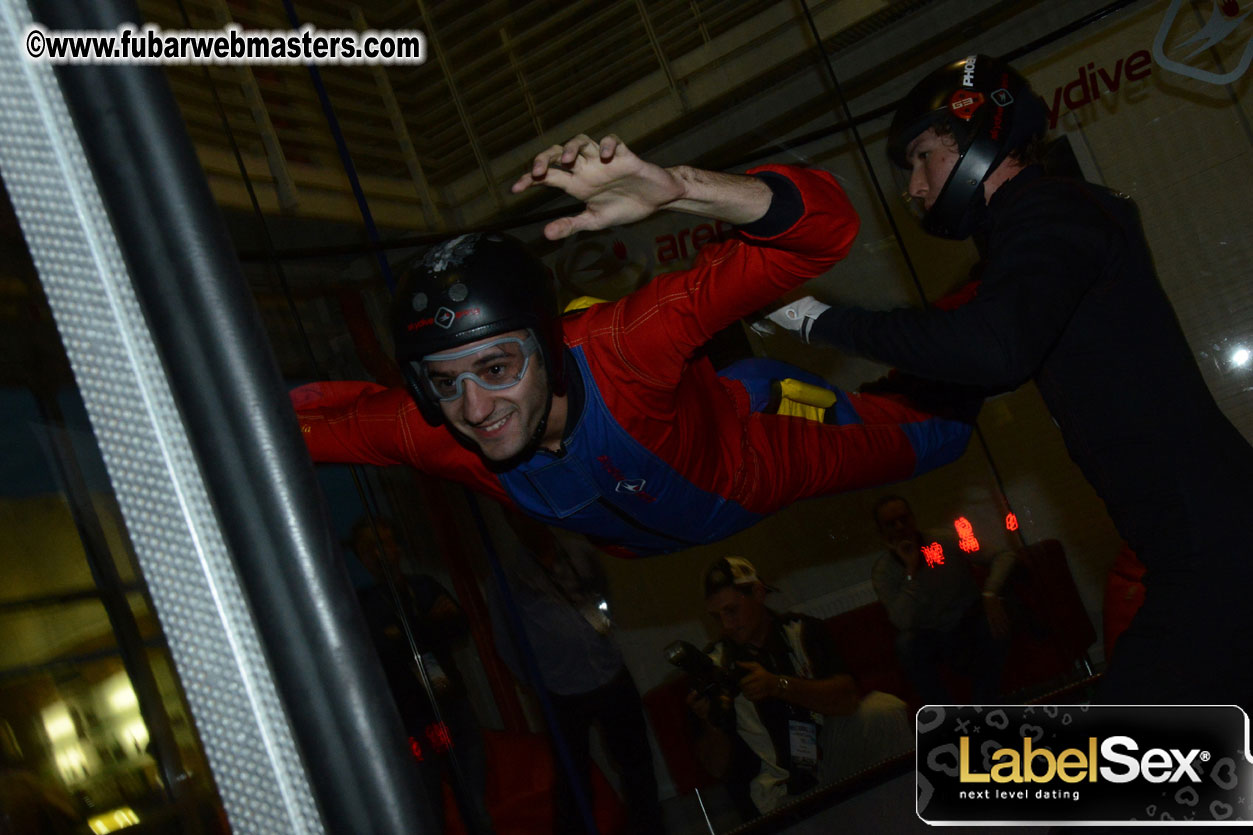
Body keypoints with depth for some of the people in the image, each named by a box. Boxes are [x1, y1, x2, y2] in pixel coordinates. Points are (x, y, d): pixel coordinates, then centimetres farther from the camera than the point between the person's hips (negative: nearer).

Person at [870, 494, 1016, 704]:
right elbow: (903, 623, -24)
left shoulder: (944, 542, -11)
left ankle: (981, 708, -25)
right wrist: (911, 570, -29)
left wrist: (990, 594, -31)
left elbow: (1003, 556, -13)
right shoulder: (883, 572, -11)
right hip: (935, 642, 0)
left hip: (973, 630, 1)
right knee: (906, 643, -32)